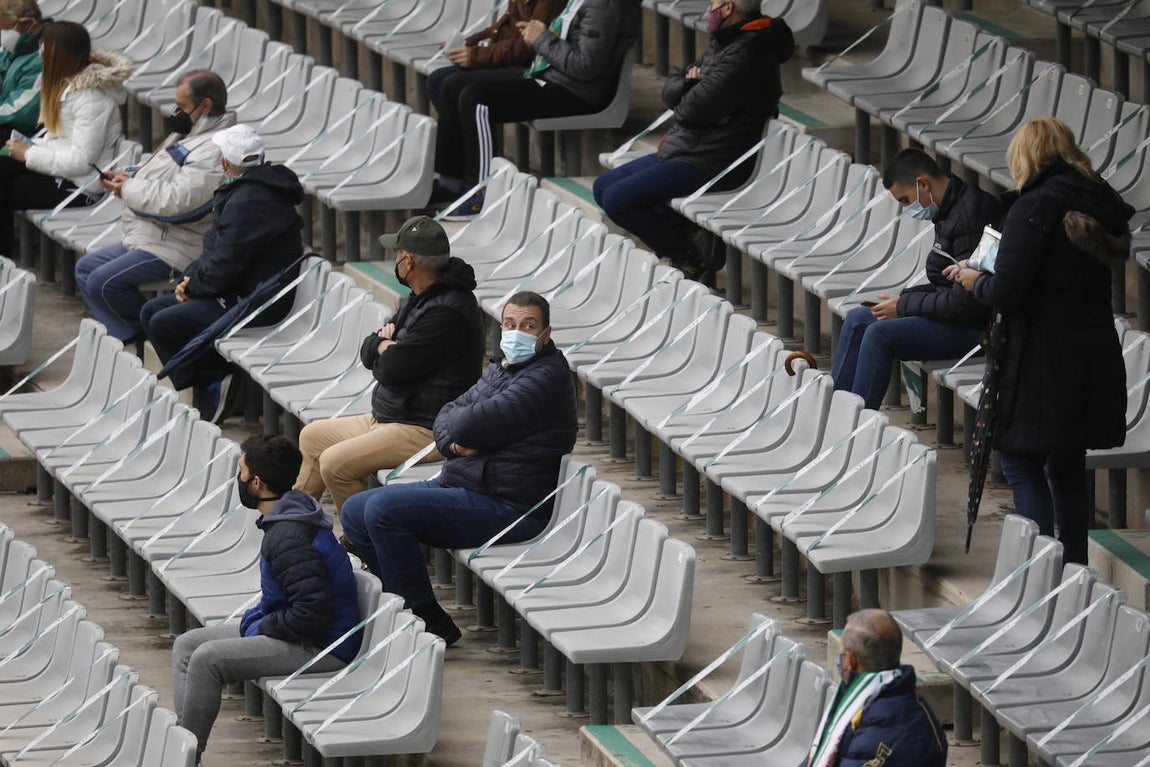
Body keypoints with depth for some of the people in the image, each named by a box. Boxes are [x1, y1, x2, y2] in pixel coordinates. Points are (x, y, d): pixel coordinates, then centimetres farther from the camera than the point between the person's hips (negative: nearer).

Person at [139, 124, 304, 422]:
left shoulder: (249, 202, -23)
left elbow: (224, 266, -24)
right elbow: (215, 247, 19)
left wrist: (193, 285, -7)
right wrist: (192, 277, 3)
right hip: (236, 292, 11)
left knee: (163, 324, -17)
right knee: (151, 312, 10)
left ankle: (210, 389, -5)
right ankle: (210, 382, 4)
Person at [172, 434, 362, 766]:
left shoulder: (288, 537, -24)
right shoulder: (291, 513, 9)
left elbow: (312, 613, -29)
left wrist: (259, 627, -14)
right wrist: (254, 618, 8)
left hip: (323, 647, -11)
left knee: (206, 659, -23)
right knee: (186, 645, 7)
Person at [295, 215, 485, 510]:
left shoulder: (446, 313, -23)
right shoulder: (422, 301, 13)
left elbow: (390, 371, -23)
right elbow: (367, 353, 16)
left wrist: (384, 346, 0)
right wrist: (383, 344, -8)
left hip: (425, 431, -11)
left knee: (335, 464, -24)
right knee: (313, 436, 20)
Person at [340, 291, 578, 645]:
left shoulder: (547, 377, -14)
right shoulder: (499, 369, 18)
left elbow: (472, 424, -23)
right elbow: (445, 417, 17)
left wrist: (456, 420, 1)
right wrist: (454, 442, -6)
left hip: (507, 506, -11)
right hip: (459, 485, 11)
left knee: (383, 509, -24)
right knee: (355, 511, 8)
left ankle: (430, 622, -16)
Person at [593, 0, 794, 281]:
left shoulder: (745, 56, -21)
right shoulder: (722, 44, 13)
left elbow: (692, 110, -24)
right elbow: (670, 89, 14)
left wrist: (684, 86, -1)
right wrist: (687, 83, -10)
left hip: (710, 162, -11)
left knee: (616, 199, -17)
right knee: (603, 187, 11)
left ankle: (689, 261, -4)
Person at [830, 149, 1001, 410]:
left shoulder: (969, 218, -20)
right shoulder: (950, 212, 11)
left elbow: (966, 302, -23)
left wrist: (904, 306, -13)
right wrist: (903, 298, 4)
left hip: (976, 328, -11)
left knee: (880, 334, -22)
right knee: (857, 319, 8)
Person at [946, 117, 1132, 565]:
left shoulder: (1033, 208, -13)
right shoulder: (1099, 206, 10)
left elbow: (1007, 293, -19)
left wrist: (976, 281, 2)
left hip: (1042, 360, -7)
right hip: (1095, 358, 7)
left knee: (1022, 465, 0)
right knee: (1068, 467, 16)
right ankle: (1074, 569, 19)